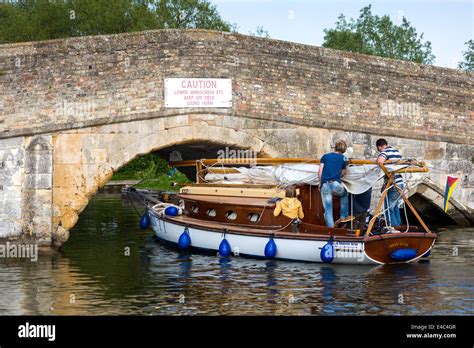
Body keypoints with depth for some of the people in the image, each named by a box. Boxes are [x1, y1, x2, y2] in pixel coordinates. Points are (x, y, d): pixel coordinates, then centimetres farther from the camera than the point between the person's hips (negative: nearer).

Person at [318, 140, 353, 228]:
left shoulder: (325, 156, 16)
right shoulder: (343, 158, 14)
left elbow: (320, 171, 9)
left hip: (325, 185, 1)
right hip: (335, 184, -1)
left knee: (327, 209, 4)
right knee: (344, 194, 32)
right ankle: (344, 216, 33)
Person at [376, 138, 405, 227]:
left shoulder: (384, 152, -9)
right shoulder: (397, 151, 16)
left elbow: (380, 161, -29)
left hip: (392, 185, -8)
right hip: (401, 184, 8)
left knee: (389, 208, 0)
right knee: (396, 207, 20)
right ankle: (399, 225, 24)